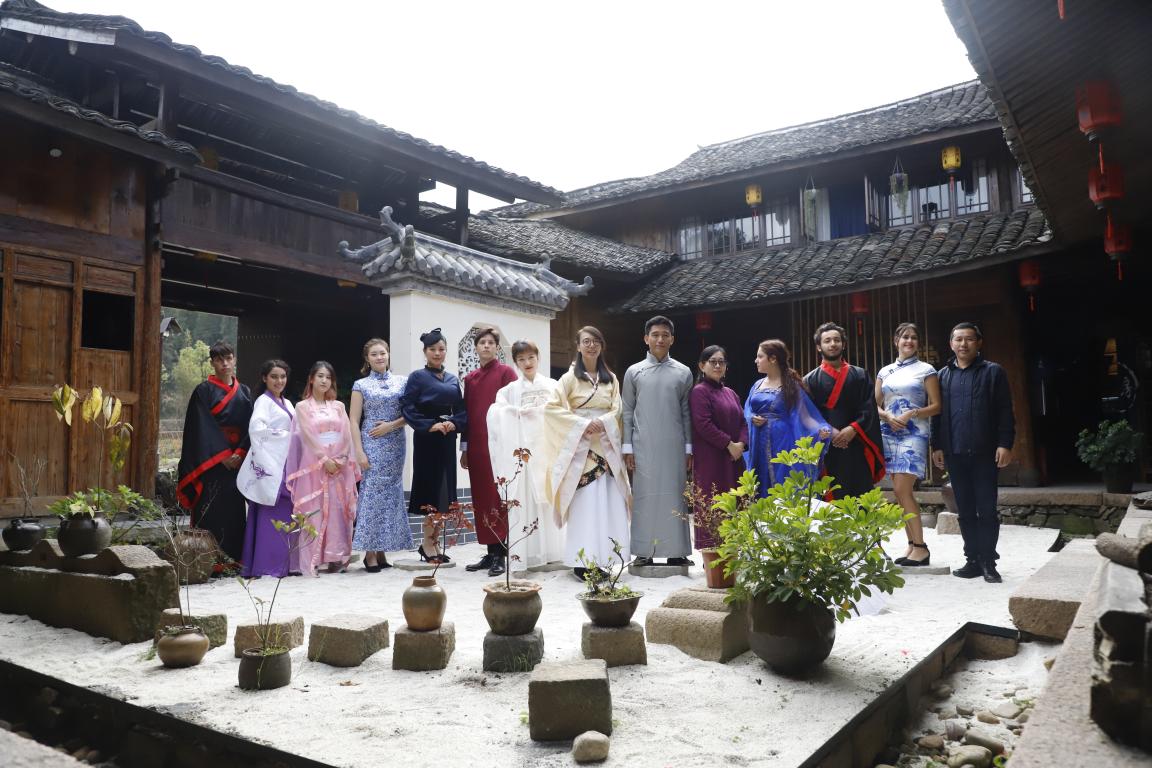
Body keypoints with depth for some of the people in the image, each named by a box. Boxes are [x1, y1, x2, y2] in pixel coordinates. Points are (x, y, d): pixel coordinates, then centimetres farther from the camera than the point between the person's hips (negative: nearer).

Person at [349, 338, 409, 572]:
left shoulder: (402, 381, 9)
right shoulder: (361, 385, 4)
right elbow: (354, 421, 0)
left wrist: (391, 425, -10)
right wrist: (359, 452, -9)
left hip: (396, 445, 3)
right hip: (372, 445, -3)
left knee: (391, 494, 4)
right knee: (372, 493, -4)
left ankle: (382, 550, 13)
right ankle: (370, 553, 3)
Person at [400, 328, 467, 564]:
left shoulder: (453, 380, 14)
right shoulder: (417, 377, -1)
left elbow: (461, 411, 12)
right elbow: (407, 408, -10)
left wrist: (454, 423, -9)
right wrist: (430, 425, -18)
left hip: (447, 441, 5)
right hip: (427, 440, -5)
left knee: (444, 490, 6)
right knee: (431, 488, -3)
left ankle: (432, 541, 17)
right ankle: (428, 543, 8)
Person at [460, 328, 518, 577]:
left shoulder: (506, 372, 0)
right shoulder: (470, 379, 16)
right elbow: (466, 413, 16)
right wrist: (464, 449, 14)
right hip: (476, 446, 6)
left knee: (498, 498, -6)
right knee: (480, 499, 7)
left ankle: (500, 554, -2)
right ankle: (490, 552, 14)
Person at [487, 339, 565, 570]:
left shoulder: (552, 386, 10)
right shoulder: (511, 389, 11)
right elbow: (496, 412, -3)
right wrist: (520, 412, -9)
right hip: (521, 450, 0)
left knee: (547, 498, -2)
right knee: (522, 499, -4)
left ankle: (550, 551, 5)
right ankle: (526, 553, 0)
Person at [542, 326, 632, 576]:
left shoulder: (611, 378, 13)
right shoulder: (570, 377, 1)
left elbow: (617, 410, 8)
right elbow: (552, 407, -7)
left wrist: (602, 422, -12)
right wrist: (582, 424, -14)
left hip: (606, 446, 4)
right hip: (579, 446, -4)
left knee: (607, 502, 0)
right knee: (583, 502, -7)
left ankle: (601, 559, 7)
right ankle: (581, 560, -2)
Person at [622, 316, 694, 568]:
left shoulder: (683, 373, 8)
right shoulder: (634, 372, 6)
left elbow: (686, 413, 9)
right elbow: (627, 412, 5)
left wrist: (688, 448, 4)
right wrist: (628, 447, -1)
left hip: (674, 447, 1)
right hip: (643, 447, -1)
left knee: (674, 496, 3)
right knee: (644, 497, 1)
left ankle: (676, 552, 9)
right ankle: (645, 552, 7)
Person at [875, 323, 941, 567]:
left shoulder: (926, 370, 4)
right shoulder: (885, 372, 14)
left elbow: (936, 406, 0)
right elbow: (876, 405, 13)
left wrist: (912, 414, -15)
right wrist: (887, 416, -8)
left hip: (914, 433, -4)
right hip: (889, 433, 4)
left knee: (902, 490, -13)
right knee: (900, 491, 4)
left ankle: (920, 547, -4)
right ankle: (913, 544, 12)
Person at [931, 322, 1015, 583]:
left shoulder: (993, 372, 2)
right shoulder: (943, 375, 12)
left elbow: (1005, 412, -2)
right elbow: (937, 413, 11)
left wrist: (1005, 444, -10)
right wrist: (937, 446, 6)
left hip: (984, 452, -3)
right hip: (954, 453, 3)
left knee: (987, 509, 0)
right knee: (965, 510, 8)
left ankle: (988, 561, 9)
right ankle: (973, 559, 16)